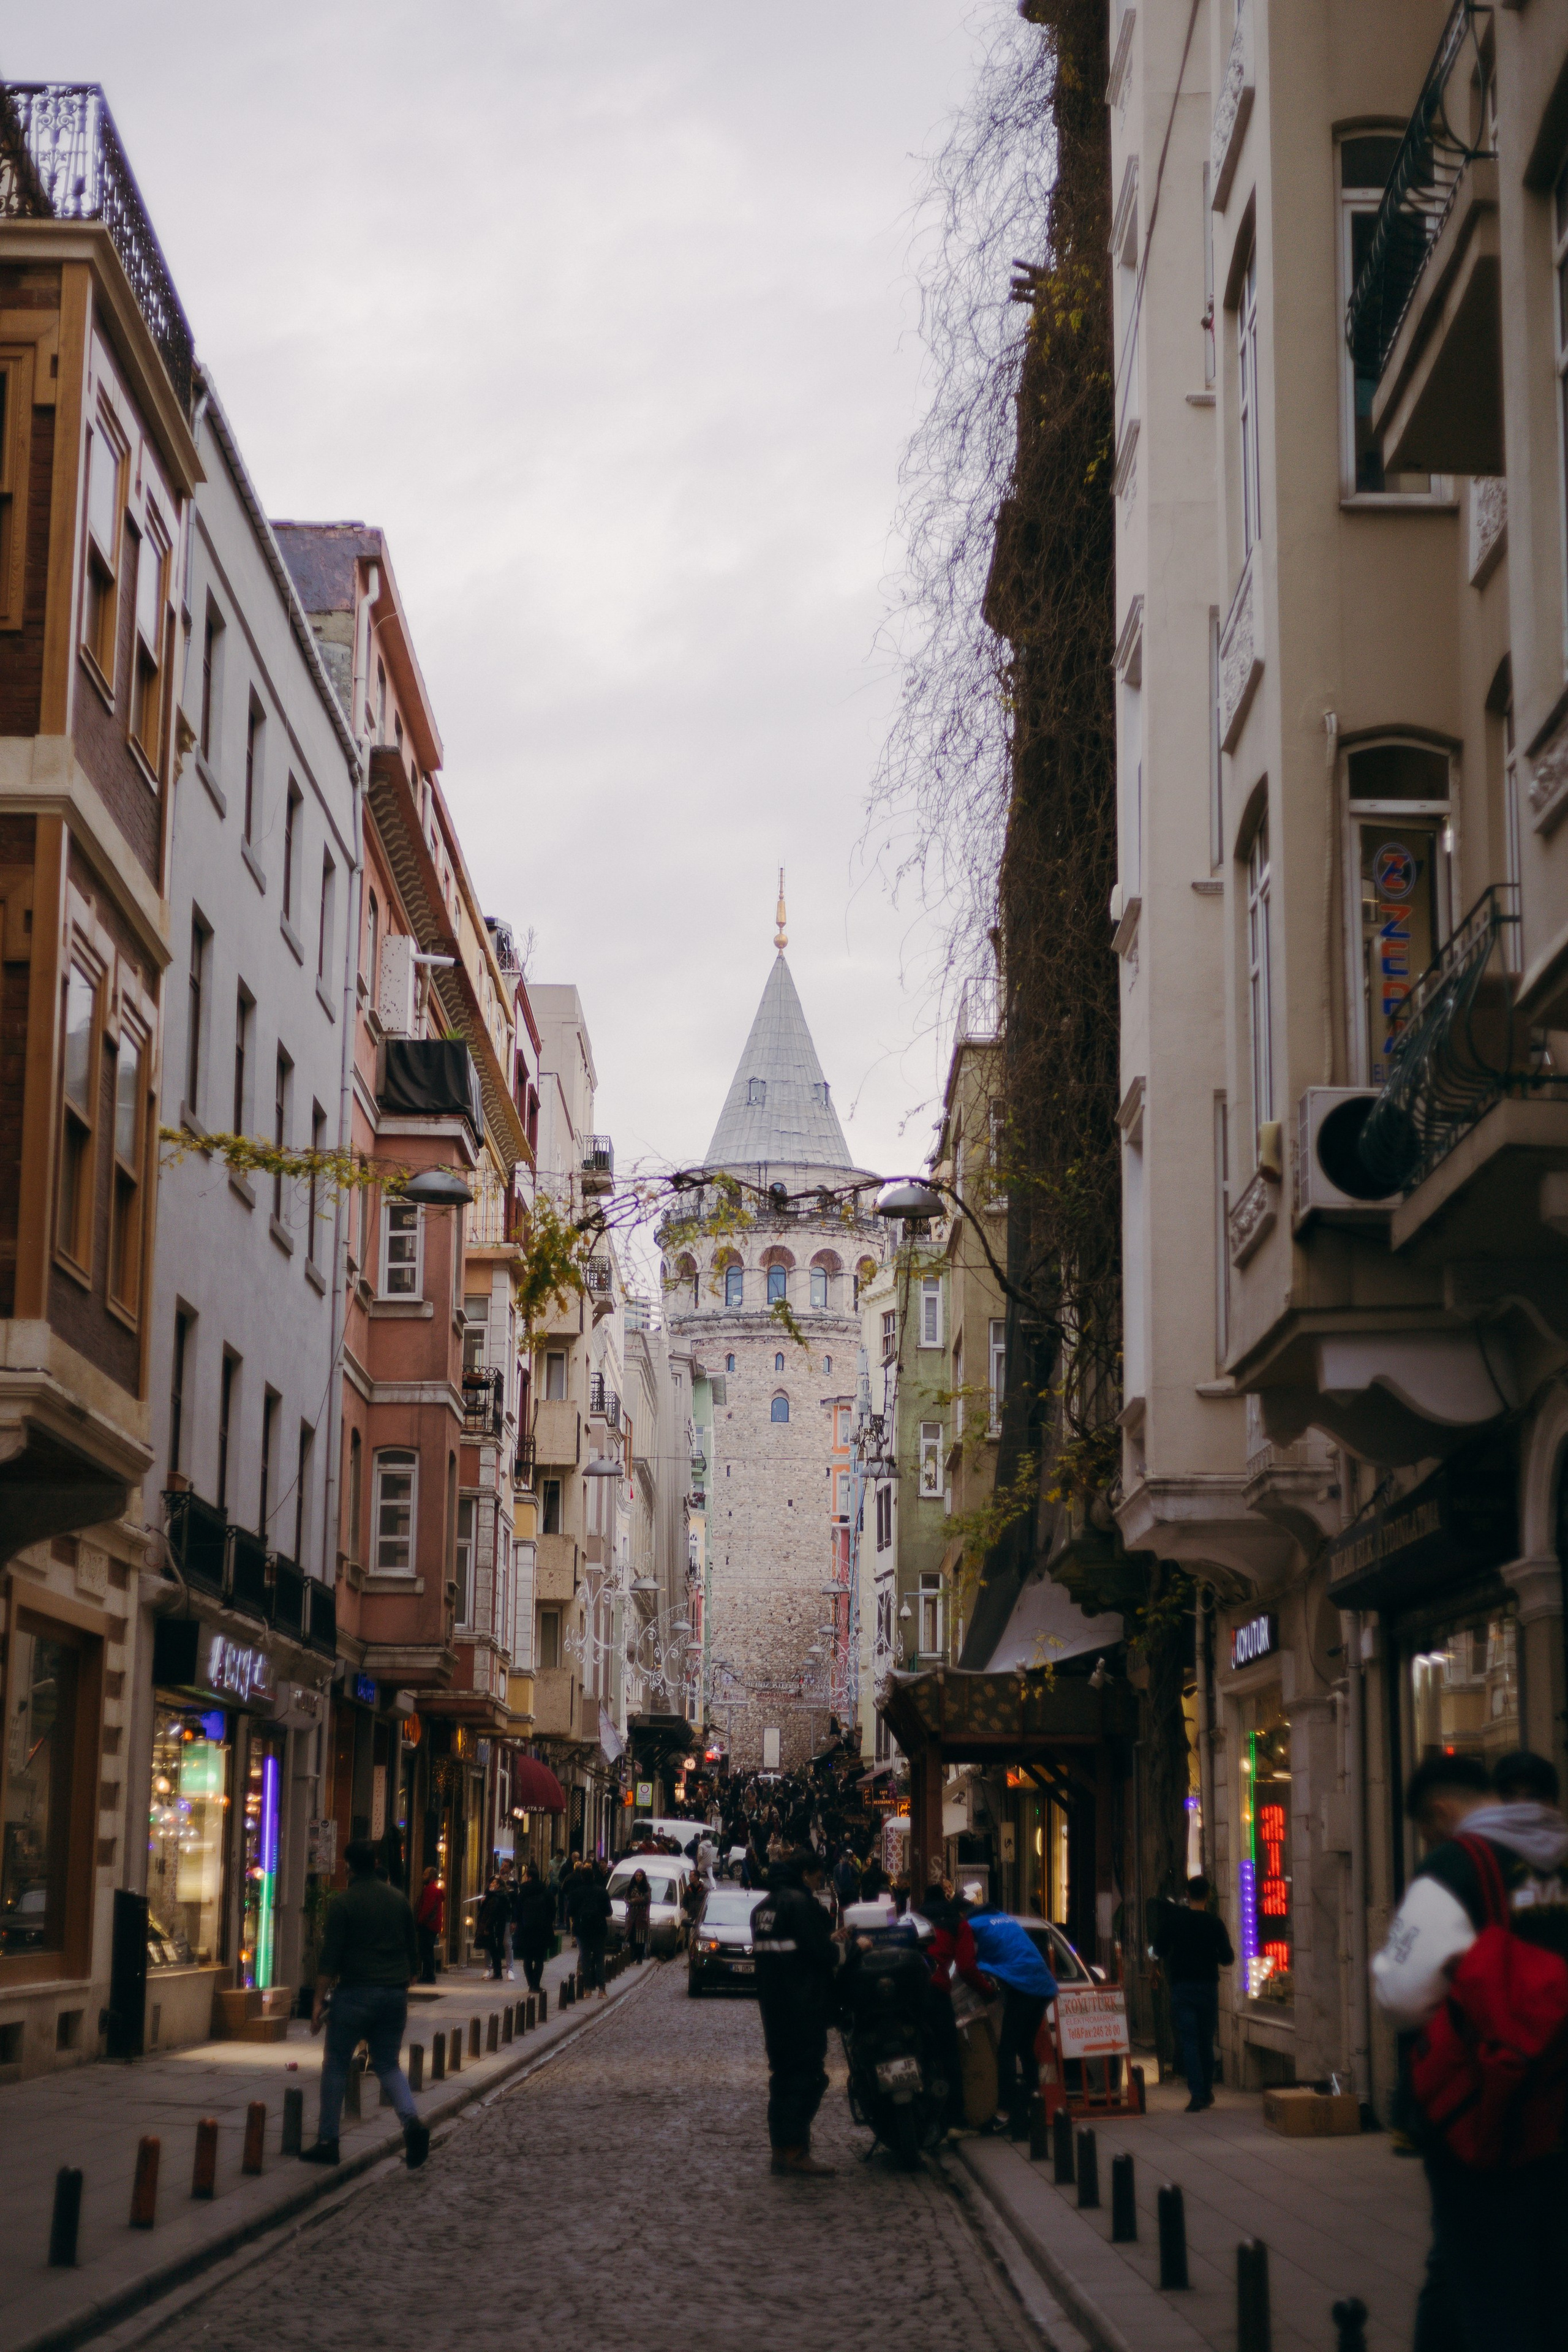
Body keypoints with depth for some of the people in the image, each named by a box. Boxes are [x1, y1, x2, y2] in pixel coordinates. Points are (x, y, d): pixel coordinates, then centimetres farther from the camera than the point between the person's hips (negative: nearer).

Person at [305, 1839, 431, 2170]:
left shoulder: (343, 1903, -7)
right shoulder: (398, 1899, 9)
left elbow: (331, 1957, -10)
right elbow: (413, 1952, 14)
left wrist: (319, 1999, -3)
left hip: (355, 1993, -5)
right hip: (394, 1993, 5)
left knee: (336, 2065, 7)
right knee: (388, 2063, 13)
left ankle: (327, 2142, 8)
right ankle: (412, 2121, -12)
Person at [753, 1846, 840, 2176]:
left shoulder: (764, 1905, 15)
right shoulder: (801, 1902, -14)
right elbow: (823, 1953, -17)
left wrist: (827, 1940, 17)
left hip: (773, 2007, 9)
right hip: (804, 2007, -9)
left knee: (783, 2074, 14)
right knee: (806, 2075, -6)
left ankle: (780, 2148, 16)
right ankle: (795, 2151, -8)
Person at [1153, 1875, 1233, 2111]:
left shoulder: (1173, 1919, -3)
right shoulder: (1215, 1922, -5)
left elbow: (1159, 1950, 4)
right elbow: (1227, 1958, -4)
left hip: (1181, 1987, -1)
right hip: (1208, 1986, 1)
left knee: (1188, 2041, -3)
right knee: (1207, 2041, 13)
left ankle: (1197, 2094, -15)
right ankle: (1207, 2093, 21)